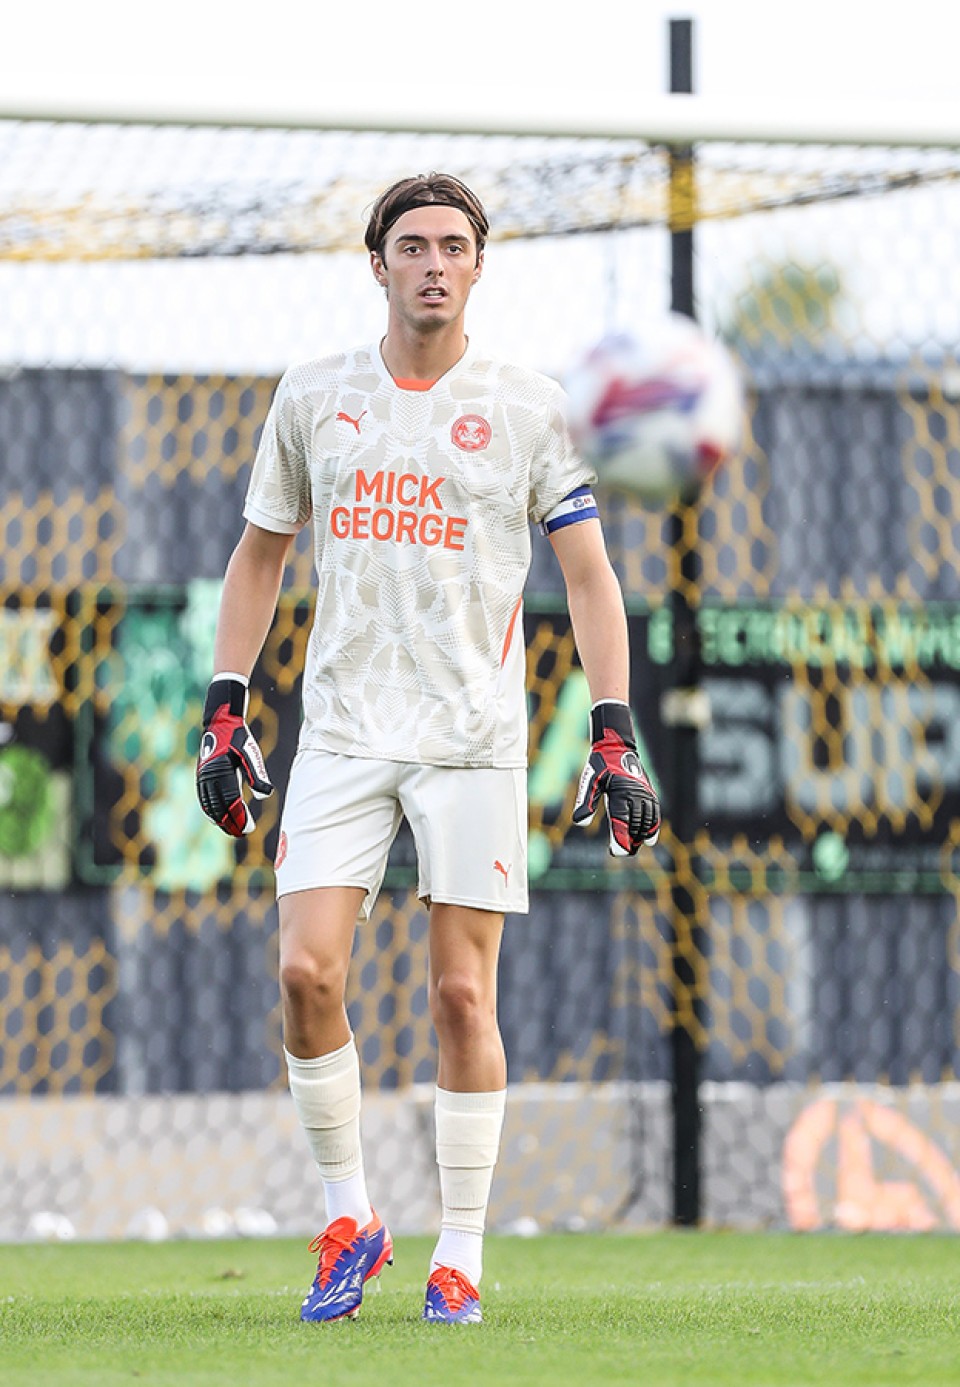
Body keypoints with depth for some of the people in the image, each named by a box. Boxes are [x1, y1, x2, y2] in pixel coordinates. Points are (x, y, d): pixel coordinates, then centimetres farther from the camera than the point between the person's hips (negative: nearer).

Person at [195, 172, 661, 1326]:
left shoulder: (526, 408, 2)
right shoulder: (314, 397, 8)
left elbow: (588, 574, 3)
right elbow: (259, 556, 17)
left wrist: (614, 736, -6)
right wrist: (223, 711, 8)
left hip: (472, 739, -2)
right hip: (341, 732, 2)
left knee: (462, 993, -4)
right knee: (306, 972, -11)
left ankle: (460, 1254, 5)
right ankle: (348, 1219, 5)